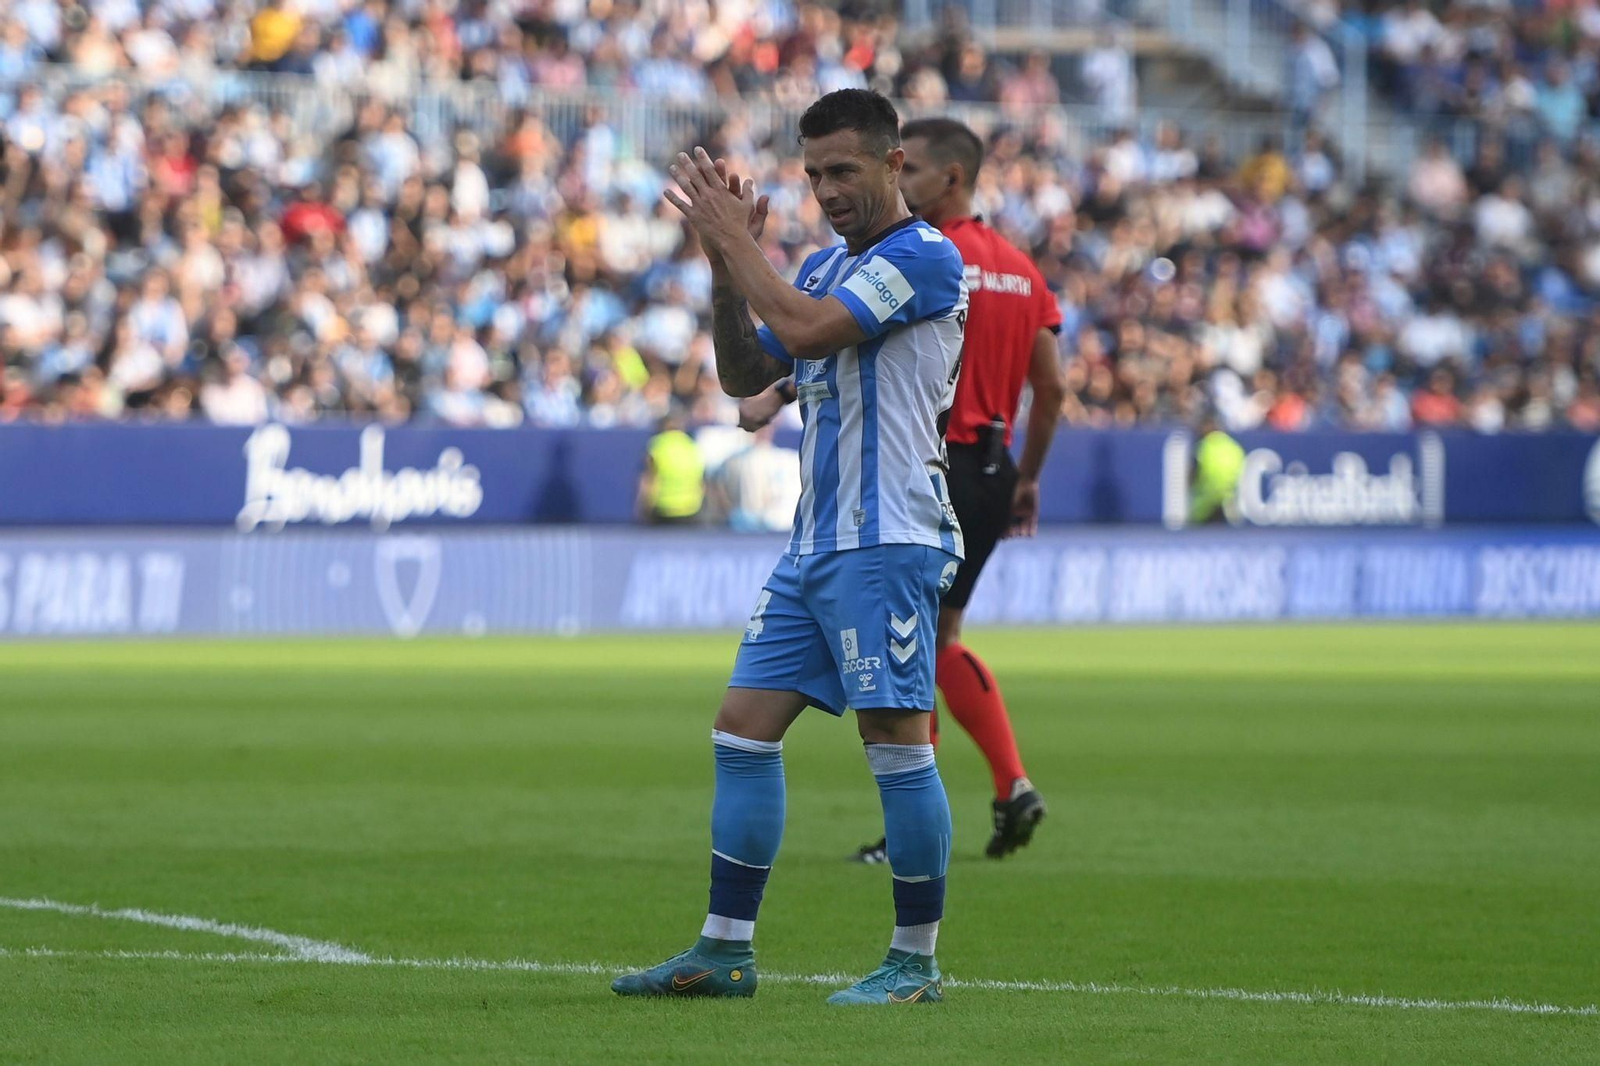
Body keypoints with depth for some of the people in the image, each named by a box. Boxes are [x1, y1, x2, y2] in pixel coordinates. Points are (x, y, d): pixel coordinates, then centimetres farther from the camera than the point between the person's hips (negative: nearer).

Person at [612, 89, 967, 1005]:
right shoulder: (826, 266, 18)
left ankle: (917, 962, 0)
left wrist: (734, 238, -11)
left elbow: (806, 330, -21)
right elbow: (745, 374, 18)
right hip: (814, 544, 9)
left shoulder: (923, 257, -10)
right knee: (744, 728, 6)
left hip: (886, 542, -9)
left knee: (897, 742, -7)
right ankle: (726, 952, 10)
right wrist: (726, 262, 6)